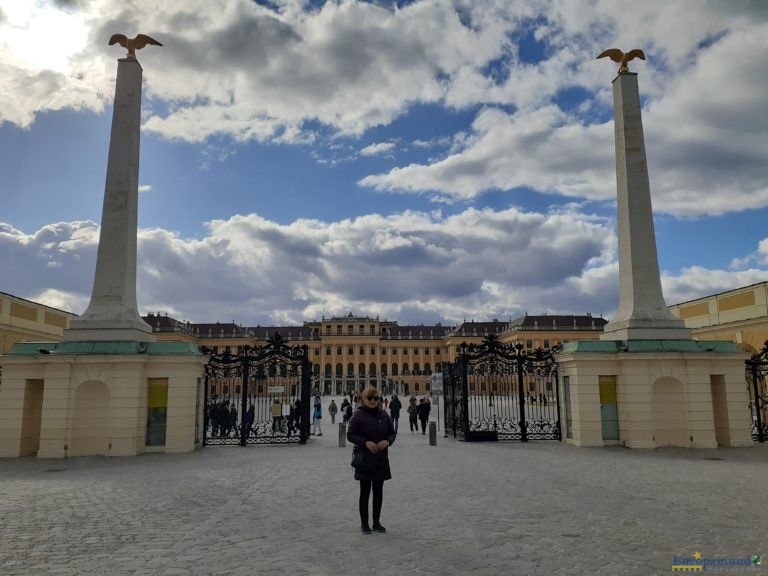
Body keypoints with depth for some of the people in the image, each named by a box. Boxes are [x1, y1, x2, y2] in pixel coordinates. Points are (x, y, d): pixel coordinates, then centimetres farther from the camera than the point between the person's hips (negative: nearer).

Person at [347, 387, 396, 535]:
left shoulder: (384, 415, 4)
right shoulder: (358, 414, -8)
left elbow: (392, 433, 11)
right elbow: (350, 435, -7)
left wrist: (387, 441, -11)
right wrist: (366, 442, -20)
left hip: (381, 458, 4)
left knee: (378, 491, 11)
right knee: (365, 491, 5)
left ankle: (376, 522, 23)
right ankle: (364, 523, 17)